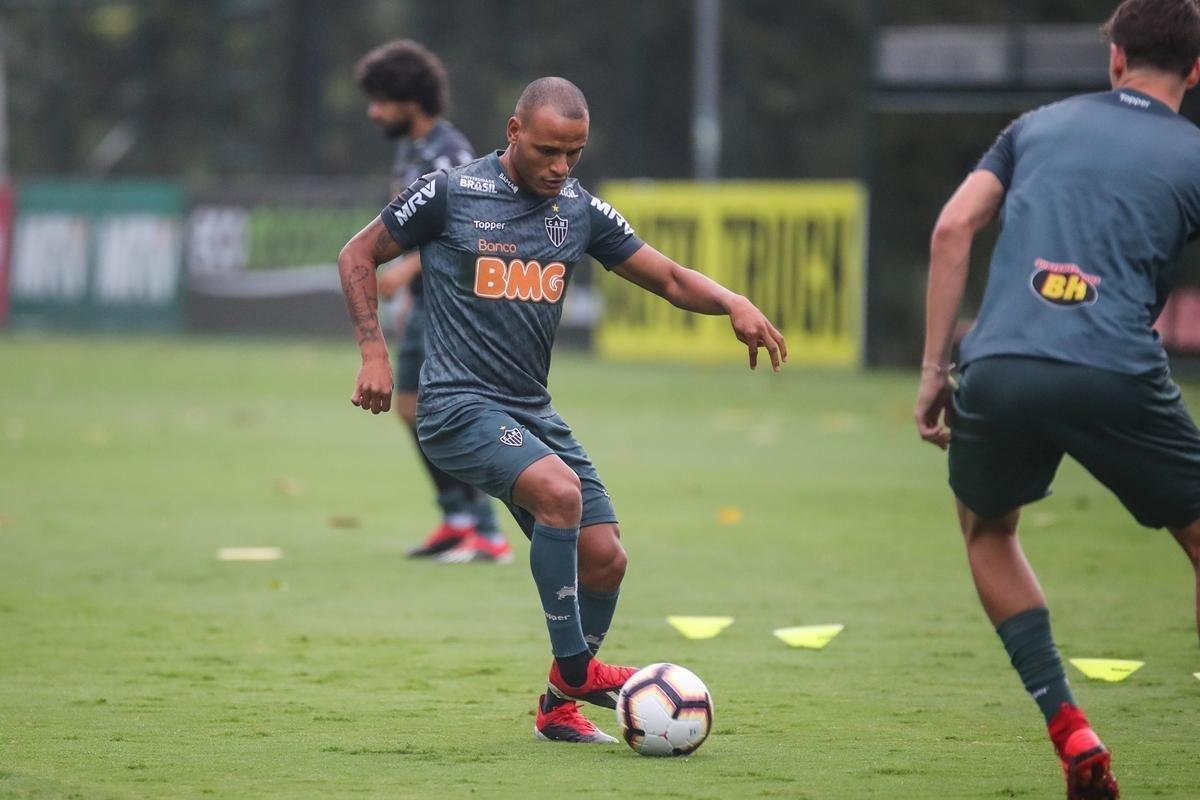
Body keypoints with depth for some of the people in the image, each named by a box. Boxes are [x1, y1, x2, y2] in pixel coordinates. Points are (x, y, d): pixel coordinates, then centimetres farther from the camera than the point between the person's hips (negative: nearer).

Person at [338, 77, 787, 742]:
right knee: (559, 489, -30)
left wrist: (734, 303, -10)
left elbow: (671, 279, 10)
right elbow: (358, 256, 4)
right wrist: (373, 354, -6)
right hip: (458, 406, -6)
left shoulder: (581, 210, 8)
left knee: (603, 558, -1)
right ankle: (576, 670, -18)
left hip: (533, 411, 6)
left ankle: (558, 707, 18)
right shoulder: (449, 194, -6)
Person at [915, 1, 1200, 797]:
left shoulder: (1041, 126, 20)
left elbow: (952, 229, 10)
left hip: (999, 369, 2)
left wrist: (935, 366, 11)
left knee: (988, 530, 29)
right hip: (1117, 379, -2)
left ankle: (1069, 730, 16)